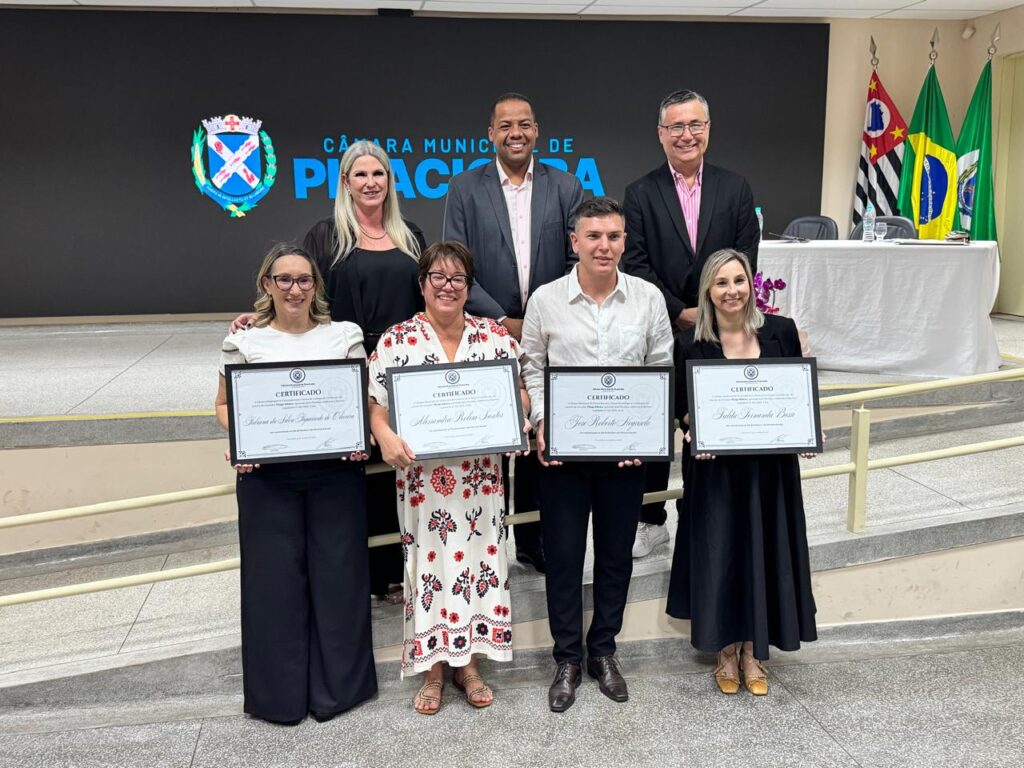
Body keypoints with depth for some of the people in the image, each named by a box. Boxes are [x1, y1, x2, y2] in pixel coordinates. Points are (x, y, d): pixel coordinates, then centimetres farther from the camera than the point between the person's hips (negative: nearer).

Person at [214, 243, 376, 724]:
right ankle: (278, 693, 20)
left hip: (336, 472, 0)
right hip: (266, 475, 0)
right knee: (274, 577, 4)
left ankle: (337, 685, 22)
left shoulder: (344, 335, 7)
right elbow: (225, 405, 11)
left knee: (337, 573, 5)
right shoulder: (244, 342, 6)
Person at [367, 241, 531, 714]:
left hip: (481, 476, 2)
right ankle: (432, 670, 23)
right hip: (422, 477, -2)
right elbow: (377, 406, -3)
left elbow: (519, 393, 8)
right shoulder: (396, 341, -2)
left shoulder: (495, 337, 3)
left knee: (477, 559, 9)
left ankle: (468, 663, 27)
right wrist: (387, 437, -22)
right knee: (429, 562, 6)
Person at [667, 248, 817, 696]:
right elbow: (682, 406, 1)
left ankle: (752, 653, 29)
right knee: (719, 554, 6)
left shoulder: (781, 331, -2)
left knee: (765, 553, 10)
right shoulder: (691, 344, -5)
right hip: (716, 468, -1)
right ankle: (725, 653, 26)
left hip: (771, 466, 2)